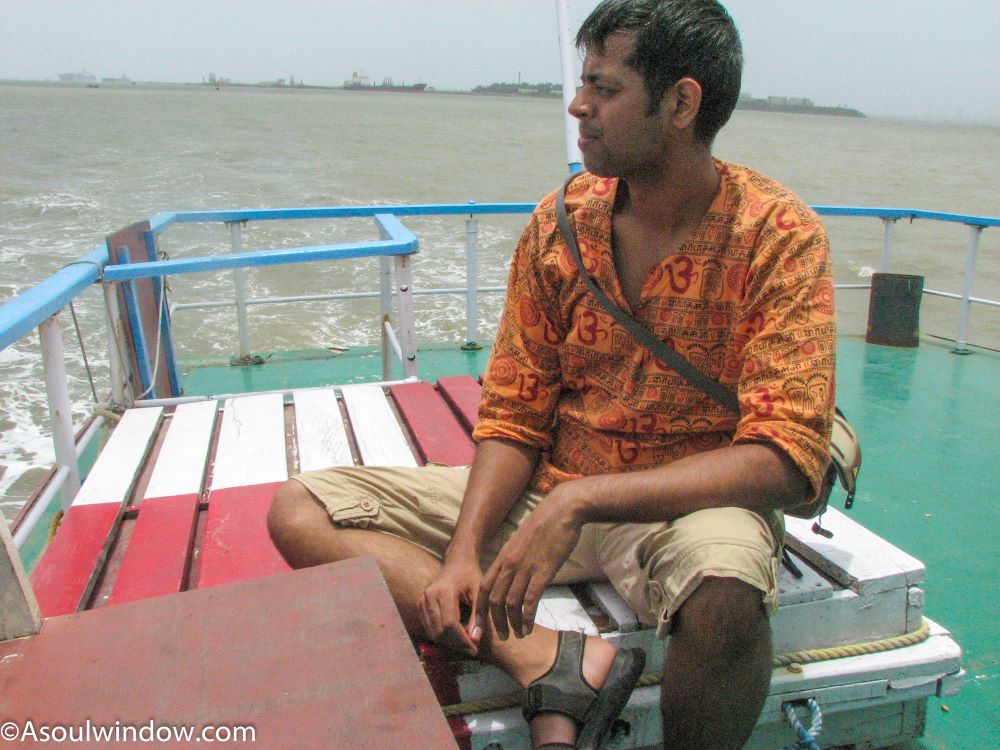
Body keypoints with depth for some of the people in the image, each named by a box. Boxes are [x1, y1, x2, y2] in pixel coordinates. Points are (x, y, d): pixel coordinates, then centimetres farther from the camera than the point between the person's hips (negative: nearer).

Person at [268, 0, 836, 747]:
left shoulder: (779, 237, -13)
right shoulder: (559, 224, -1)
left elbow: (784, 458, -20)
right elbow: (514, 420, 1)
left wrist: (580, 500, -28)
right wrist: (463, 552, -15)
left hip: (691, 503, -3)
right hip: (550, 489, 5)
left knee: (724, 588, -41)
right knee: (301, 508, -6)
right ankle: (545, 663, -20)